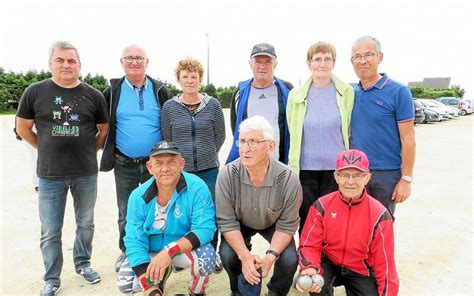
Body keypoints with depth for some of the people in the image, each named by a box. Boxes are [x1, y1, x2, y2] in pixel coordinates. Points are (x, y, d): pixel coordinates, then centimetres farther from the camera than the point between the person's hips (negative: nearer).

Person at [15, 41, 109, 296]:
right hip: (50, 174, -1)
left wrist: (88, 150, 4)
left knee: (85, 223, 16)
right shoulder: (35, 92, -3)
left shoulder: (93, 95, -1)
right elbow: (23, 128, 6)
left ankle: (83, 264, 37)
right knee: (50, 231, 8)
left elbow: (104, 129, 10)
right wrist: (47, 149, 5)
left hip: (86, 173, 1)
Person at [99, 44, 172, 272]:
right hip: (124, 165, 0)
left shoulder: (160, 90, 1)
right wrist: (108, 151, 4)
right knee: (126, 213, 13)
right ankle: (126, 252, 31)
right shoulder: (112, 91, 0)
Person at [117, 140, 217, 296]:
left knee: (206, 254, -33)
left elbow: (204, 229, -27)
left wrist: (170, 251, -41)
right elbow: (134, 241, -17)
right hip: (150, 252, 3)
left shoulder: (197, 188, -25)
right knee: (125, 283, -16)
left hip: (185, 249, -2)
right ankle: (162, 273, 19)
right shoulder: (138, 197, -17)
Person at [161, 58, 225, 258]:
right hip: (180, 170, 0)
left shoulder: (212, 104, 1)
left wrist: (207, 155, 10)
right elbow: (166, 138, 9)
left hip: (209, 170, 0)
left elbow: (220, 136, 8)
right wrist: (181, 158, 8)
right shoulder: (169, 107, 2)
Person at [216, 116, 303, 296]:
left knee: (289, 260, -21)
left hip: (273, 224, 0)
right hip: (240, 224, 1)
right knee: (227, 255, -24)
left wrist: (271, 256, -33)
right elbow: (227, 222, -21)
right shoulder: (227, 175, -29)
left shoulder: (289, 180, -30)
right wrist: (245, 256, -32)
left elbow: (286, 226, -19)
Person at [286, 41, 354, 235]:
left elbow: (350, 131, 6)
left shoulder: (347, 93, 2)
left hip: (336, 169, 0)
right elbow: (292, 134, 9)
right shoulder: (296, 95, 4)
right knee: (307, 224, 8)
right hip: (305, 169, 1)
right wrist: (292, 165, 9)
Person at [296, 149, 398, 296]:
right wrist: (309, 268, -33)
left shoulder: (379, 215, -16)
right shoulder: (322, 206, -15)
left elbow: (384, 262, -9)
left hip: (361, 271, 2)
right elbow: (309, 245, -13)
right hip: (328, 264, -1)